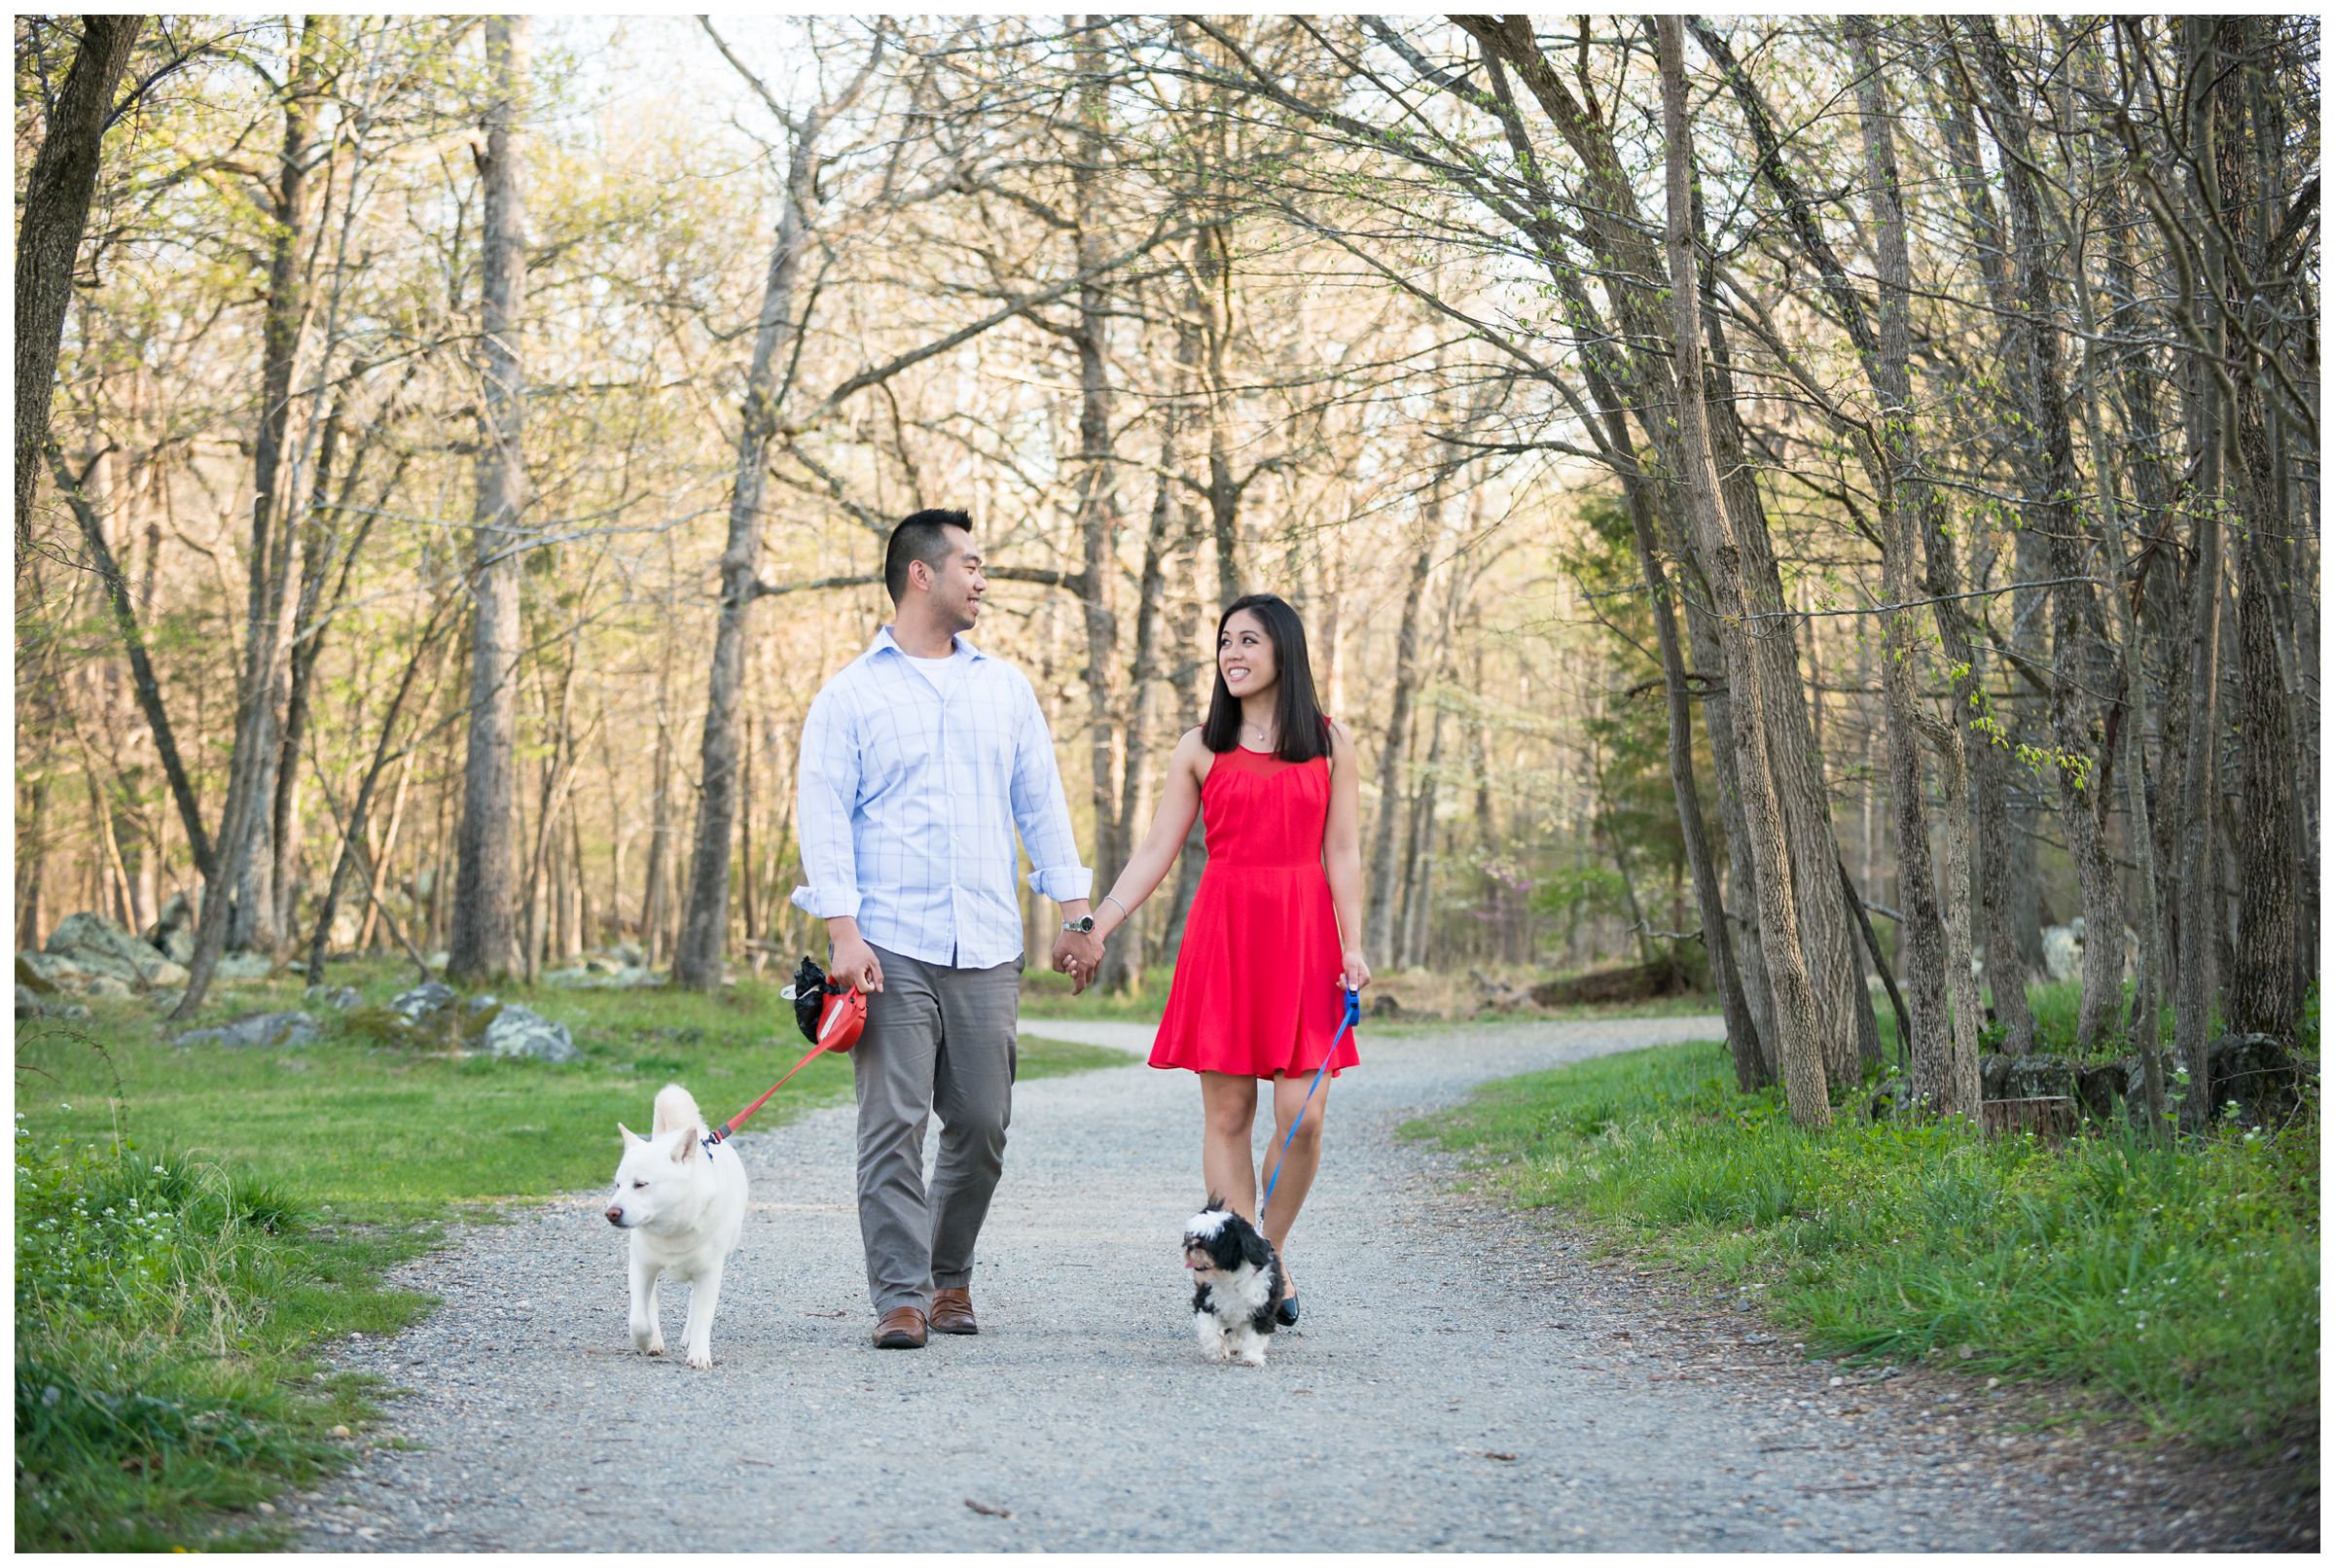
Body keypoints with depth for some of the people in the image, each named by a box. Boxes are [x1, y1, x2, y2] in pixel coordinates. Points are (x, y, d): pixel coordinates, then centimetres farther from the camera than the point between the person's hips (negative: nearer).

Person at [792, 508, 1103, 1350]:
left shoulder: (1005, 687, 16)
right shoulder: (850, 695, 4)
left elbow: (1041, 805, 17)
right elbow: (823, 815, -2)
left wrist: (1076, 915, 11)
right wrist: (842, 931, -12)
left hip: (987, 950, 4)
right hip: (891, 948, -4)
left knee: (982, 1124, 4)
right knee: (894, 1125, -7)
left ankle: (950, 1275, 21)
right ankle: (900, 1297, -3)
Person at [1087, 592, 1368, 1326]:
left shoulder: (1329, 743, 8)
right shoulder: (1201, 749, 8)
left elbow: (1343, 854, 5)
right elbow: (1154, 853, 6)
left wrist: (1352, 947, -4)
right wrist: (1094, 928, -2)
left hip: (1303, 938, 0)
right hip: (1222, 934, 1)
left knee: (1302, 1115, -7)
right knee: (1227, 1113, -2)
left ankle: (1272, 1249, 16)